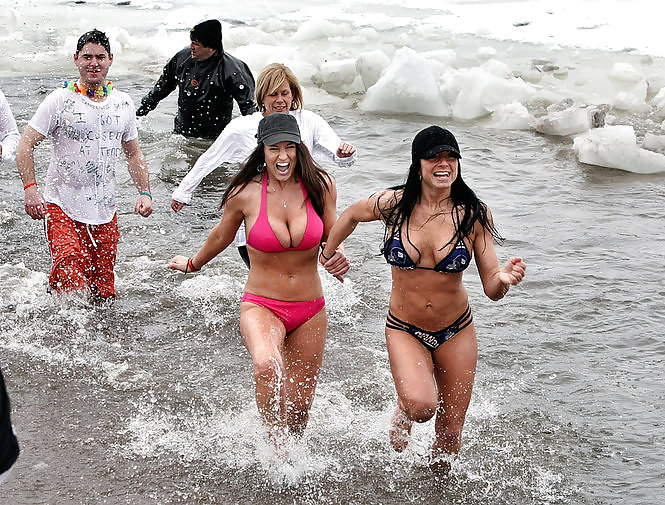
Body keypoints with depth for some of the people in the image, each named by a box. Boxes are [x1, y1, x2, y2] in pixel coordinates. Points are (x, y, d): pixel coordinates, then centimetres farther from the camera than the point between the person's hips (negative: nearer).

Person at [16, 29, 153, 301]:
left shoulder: (123, 103, 8)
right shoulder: (59, 100, -6)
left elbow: (133, 152, 19)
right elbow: (25, 146, -6)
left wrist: (144, 192, 6)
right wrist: (30, 189, -19)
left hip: (105, 211, 4)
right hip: (62, 207, -4)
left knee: (103, 293, 4)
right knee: (70, 275, -23)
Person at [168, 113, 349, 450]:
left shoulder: (320, 185, -6)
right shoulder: (245, 193, -10)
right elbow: (222, 236, 10)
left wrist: (338, 257, -14)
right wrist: (193, 264, 26)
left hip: (310, 309, 3)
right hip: (261, 305, -3)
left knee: (300, 404, 11)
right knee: (267, 366, -36)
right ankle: (277, 448, -20)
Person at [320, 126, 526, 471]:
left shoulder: (473, 214, -11)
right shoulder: (393, 204, -13)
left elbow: (491, 288, -10)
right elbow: (352, 214, 10)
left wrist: (504, 279, -33)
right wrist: (328, 251, 22)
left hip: (456, 331, 1)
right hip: (404, 330, -1)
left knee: (450, 434, 9)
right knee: (421, 405, -28)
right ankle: (403, 412, 10)